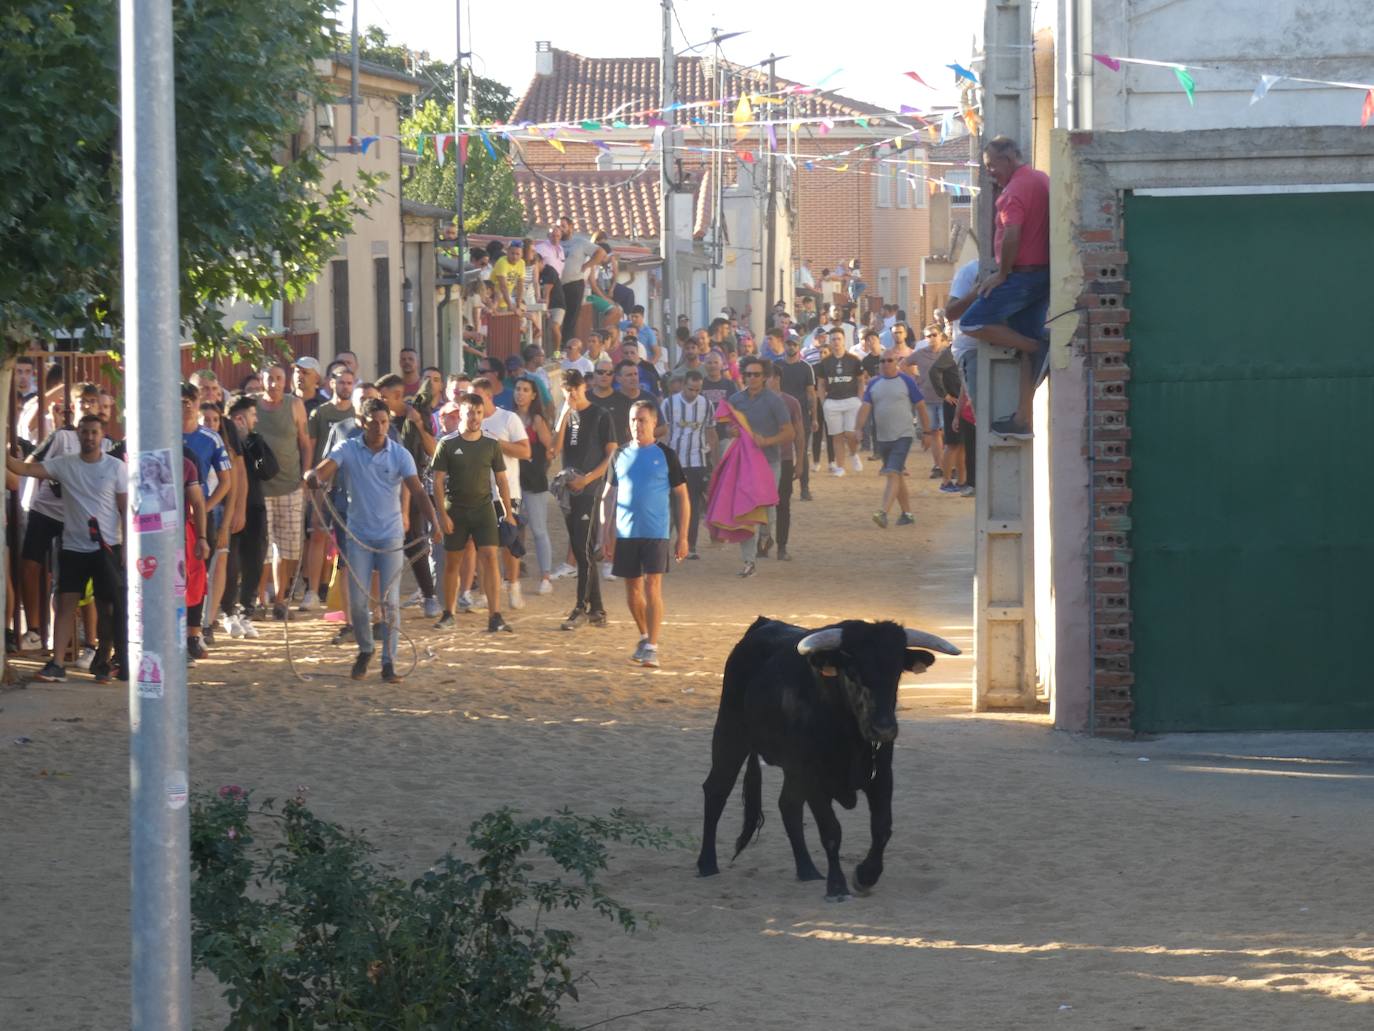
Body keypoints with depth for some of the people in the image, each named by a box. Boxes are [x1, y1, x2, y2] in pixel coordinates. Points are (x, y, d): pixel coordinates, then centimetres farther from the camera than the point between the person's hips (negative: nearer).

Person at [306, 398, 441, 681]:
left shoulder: (400, 455, -2)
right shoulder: (347, 449, -1)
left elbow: (417, 491, -10)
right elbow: (323, 470, -16)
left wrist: (434, 522, -26)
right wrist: (312, 476, -42)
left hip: (391, 537, 0)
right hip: (358, 536, 0)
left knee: (390, 602, -3)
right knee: (358, 600, 2)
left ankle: (389, 662, 4)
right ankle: (365, 650, 26)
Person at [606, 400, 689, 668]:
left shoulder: (666, 455, -1)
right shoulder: (620, 455, 8)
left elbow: (682, 498, 1)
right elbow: (609, 495, 14)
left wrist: (682, 538, -3)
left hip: (655, 534, -4)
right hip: (625, 533, 4)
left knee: (652, 586, -12)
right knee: (632, 590, 11)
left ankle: (652, 647, -11)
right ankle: (644, 637, 31)